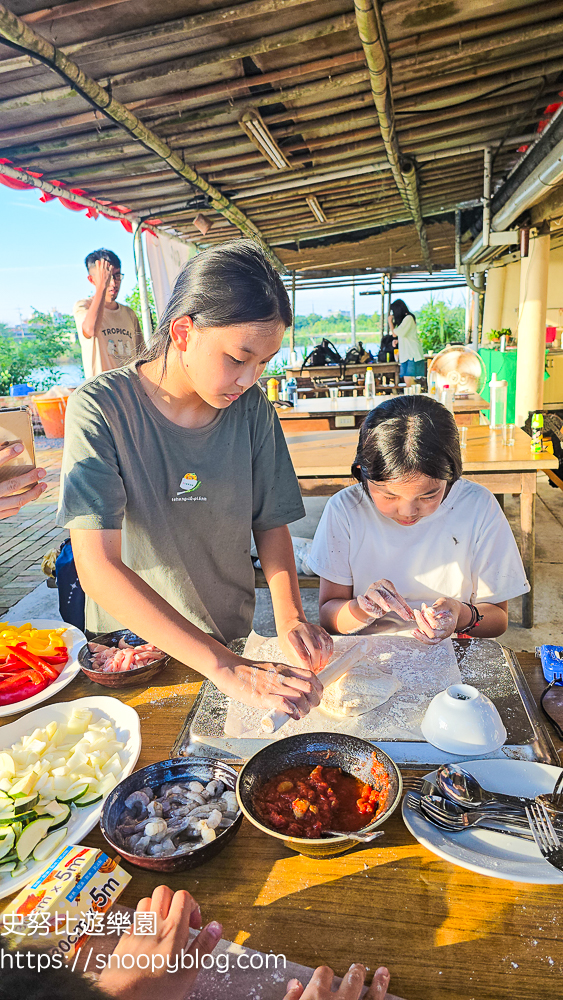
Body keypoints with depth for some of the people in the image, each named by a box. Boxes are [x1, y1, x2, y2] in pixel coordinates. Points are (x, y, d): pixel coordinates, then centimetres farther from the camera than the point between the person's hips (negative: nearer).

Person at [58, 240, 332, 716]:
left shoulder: (253, 409, -10)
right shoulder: (101, 408, -20)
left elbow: (272, 524, -1)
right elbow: (99, 570, -27)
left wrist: (290, 618, -20)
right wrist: (228, 670, -33)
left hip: (231, 637, 2)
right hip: (131, 640, -1)